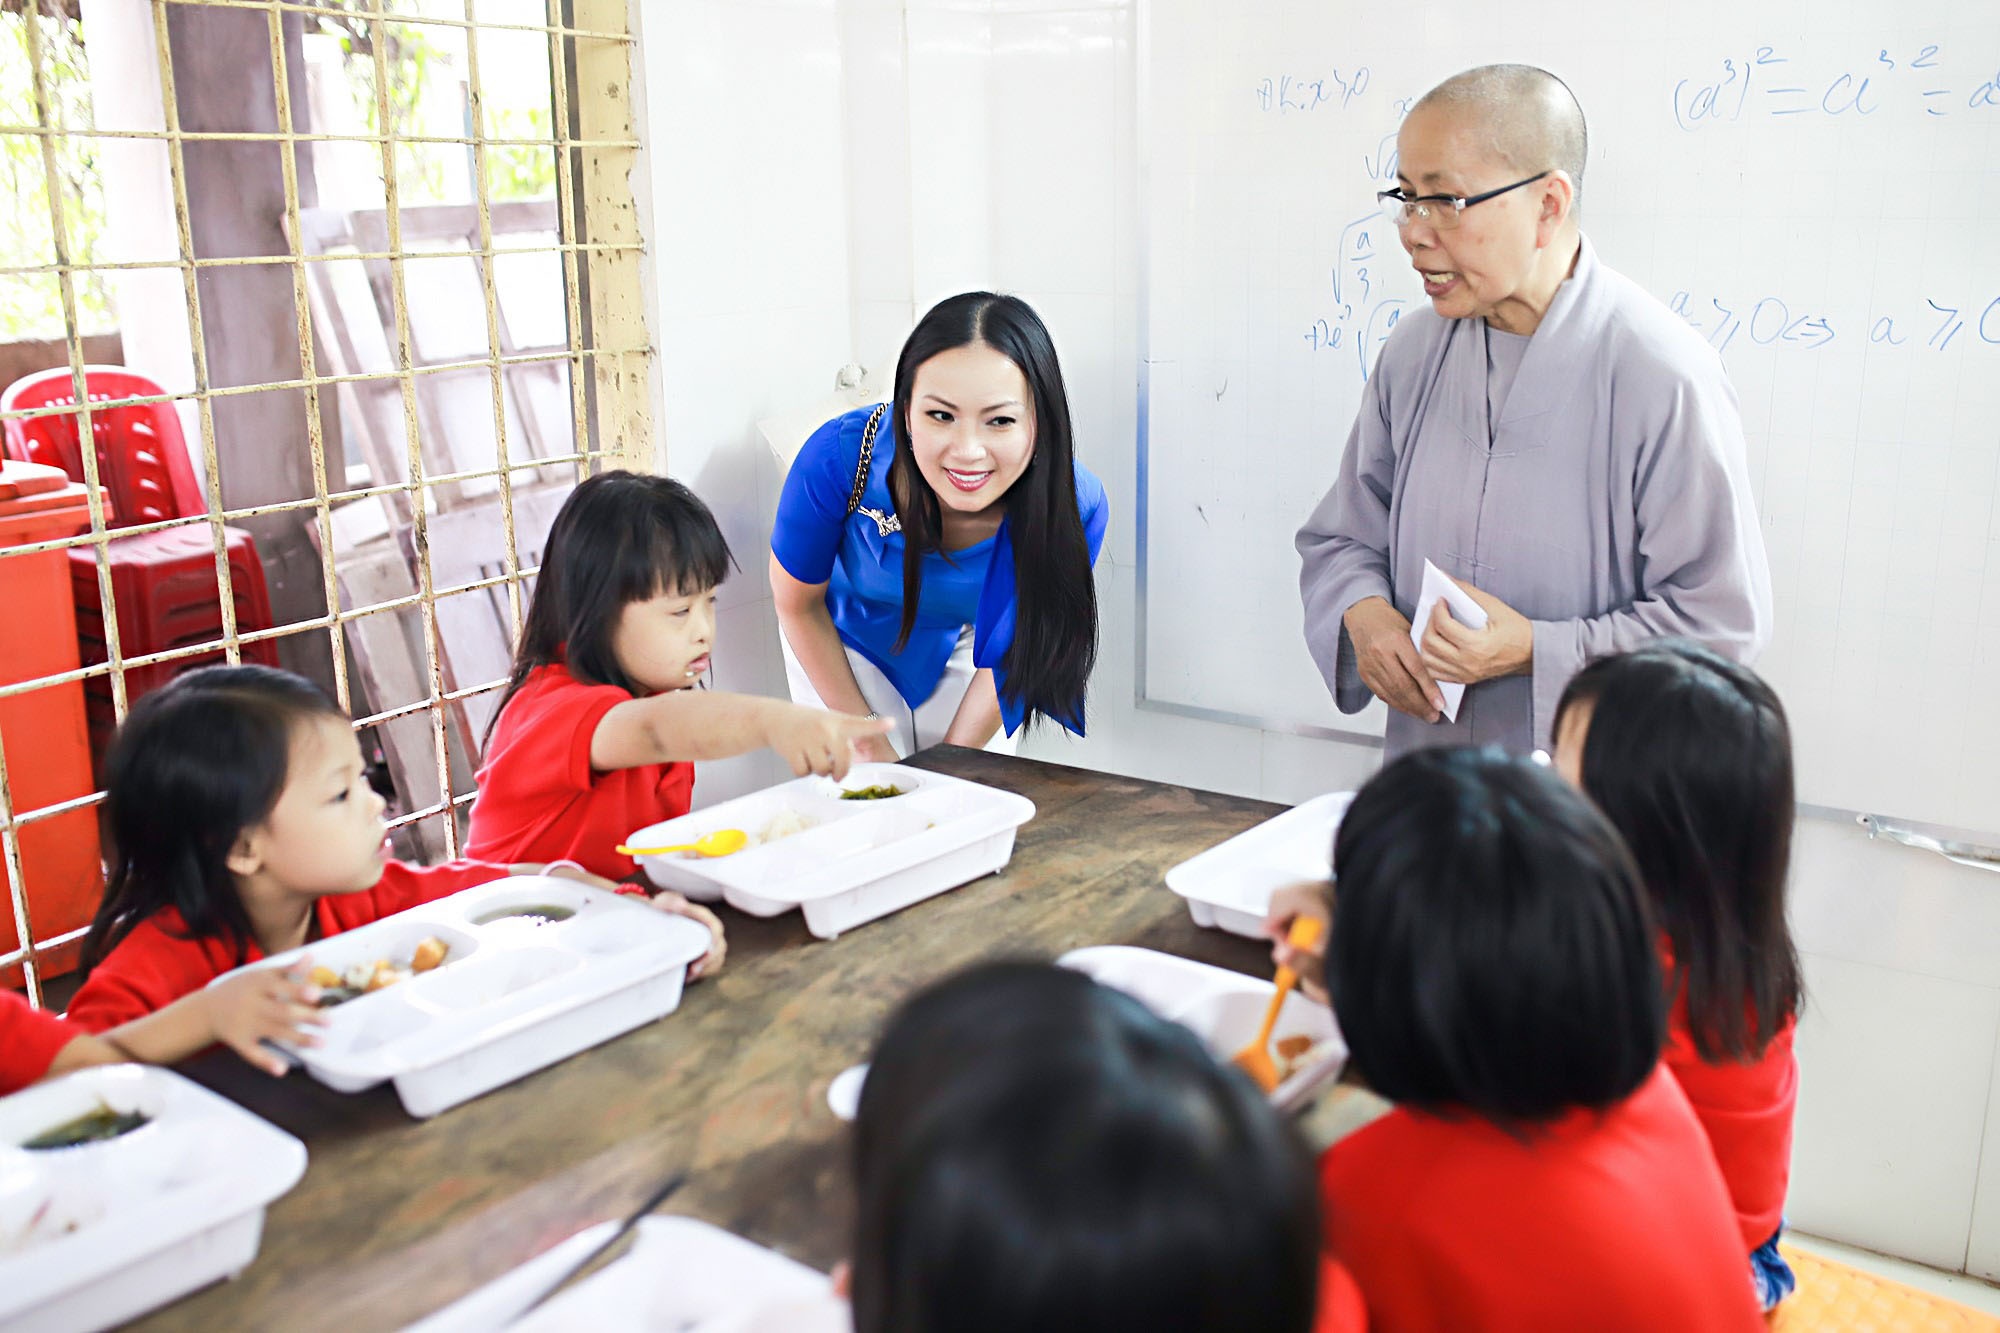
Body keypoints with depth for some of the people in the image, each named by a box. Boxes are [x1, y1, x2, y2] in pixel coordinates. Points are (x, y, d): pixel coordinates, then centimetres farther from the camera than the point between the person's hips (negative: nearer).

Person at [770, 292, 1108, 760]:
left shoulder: (1075, 506, -34)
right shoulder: (840, 456, -38)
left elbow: (1008, 652, -15)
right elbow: (797, 603, -18)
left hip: (965, 642, 1)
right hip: (847, 639, -1)